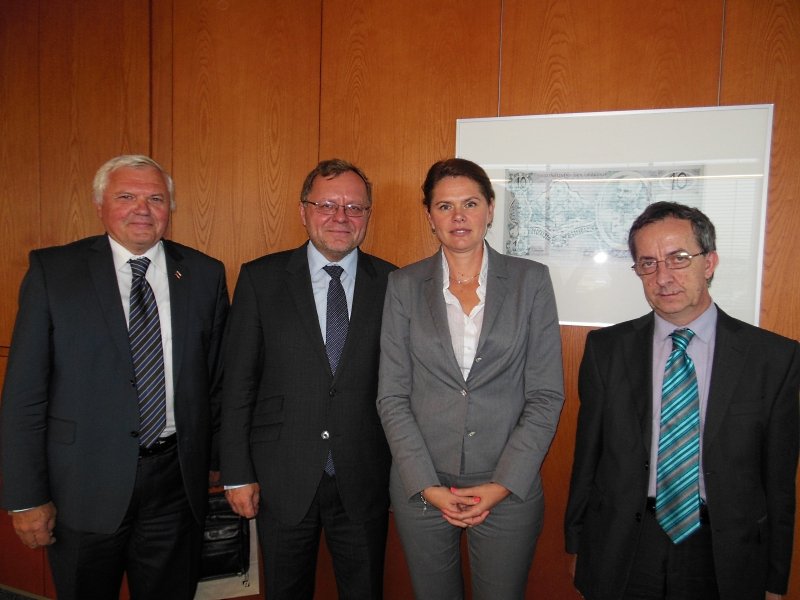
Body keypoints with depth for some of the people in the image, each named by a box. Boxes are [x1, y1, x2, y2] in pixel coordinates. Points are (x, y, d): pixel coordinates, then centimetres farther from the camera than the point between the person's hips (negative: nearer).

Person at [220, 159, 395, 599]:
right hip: (281, 479, 0)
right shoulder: (260, 279, -3)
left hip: (364, 480, 1)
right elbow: (238, 382, -3)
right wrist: (237, 473, -4)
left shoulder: (391, 283, -2)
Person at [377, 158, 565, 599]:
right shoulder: (404, 285, 0)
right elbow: (392, 396, -2)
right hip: (421, 490, 1)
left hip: (508, 489, 0)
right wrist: (427, 485, -9)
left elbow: (546, 395, -4)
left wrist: (502, 485, -10)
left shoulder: (531, 280, -2)